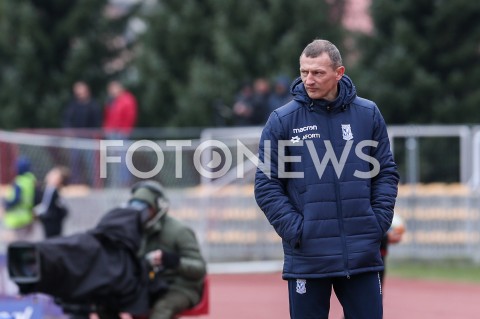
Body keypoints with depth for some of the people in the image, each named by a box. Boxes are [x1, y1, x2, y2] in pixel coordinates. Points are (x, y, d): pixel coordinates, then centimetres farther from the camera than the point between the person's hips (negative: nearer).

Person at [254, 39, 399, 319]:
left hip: (362, 254, 1)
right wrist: (294, 229, -9)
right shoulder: (283, 120, -1)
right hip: (307, 257, -1)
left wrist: (379, 222, -1)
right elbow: (266, 185, 0)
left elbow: (387, 173, 11)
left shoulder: (368, 114, 5)